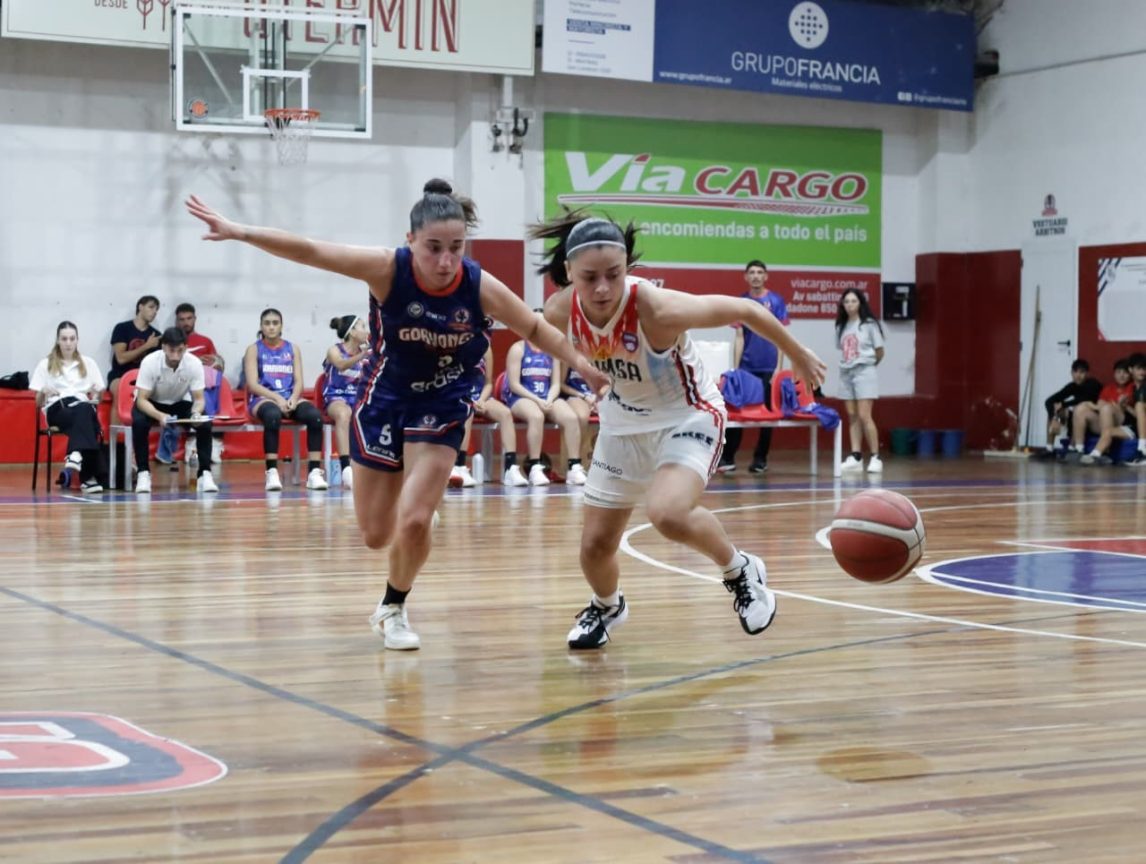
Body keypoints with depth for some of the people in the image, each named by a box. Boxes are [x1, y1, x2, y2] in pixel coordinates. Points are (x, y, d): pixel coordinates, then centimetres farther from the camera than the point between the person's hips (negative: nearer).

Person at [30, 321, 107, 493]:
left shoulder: (88, 363, 20)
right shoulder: (45, 365, 14)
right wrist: (44, 394, -11)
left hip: (84, 409, 2)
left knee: (83, 411, -38)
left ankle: (77, 456, -57)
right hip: (57, 409, -2)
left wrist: (96, 396, -5)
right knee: (82, 412, -38)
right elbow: (38, 402, 11)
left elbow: (97, 398, 19)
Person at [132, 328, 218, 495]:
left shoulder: (194, 364, -24)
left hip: (181, 403, 1)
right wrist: (159, 415, -45)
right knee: (139, 423, -33)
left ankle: (205, 474, -17)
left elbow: (198, 398, -15)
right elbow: (141, 399, -26)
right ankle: (143, 473, -19)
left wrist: (196, 413, -38)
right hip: (152, 404, -1)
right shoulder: (150, 362, -29)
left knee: (204, 424, -26)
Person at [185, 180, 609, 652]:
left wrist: (581, 363, -14)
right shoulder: (389, 268, -23)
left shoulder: (480, 286, -21)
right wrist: (240, 232, -34)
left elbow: (535, 328, -5)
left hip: (443, 407, 0)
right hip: (385, 400, 1)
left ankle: (394, 609, 17)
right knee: (376, 534, 7)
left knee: (413, 522, -11)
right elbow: (308, 251, -27)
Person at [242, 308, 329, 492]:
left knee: (314, 415, -29)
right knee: (273, 415, -40)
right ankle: (272, 472, -39)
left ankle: (314, 471, -31)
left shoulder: (293, 349, 16)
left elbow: (298, 382, 8)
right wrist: (277, 398, -18)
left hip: (290, 398, 3)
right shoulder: (254, 350, 7)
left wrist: (293, 399, -14)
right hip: (263, 399, -3)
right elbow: (253, 384, -4)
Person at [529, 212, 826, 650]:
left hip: (687, 416, -5)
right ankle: (607, 607, 43)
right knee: (595, 545, 8)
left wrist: (798, 357, -8)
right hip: (623, 423, 5)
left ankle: (740, 571, -3)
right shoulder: (560, 312, -20)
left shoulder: (658, 309, -35)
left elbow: (746, 309, -22)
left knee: (667, 512, -33)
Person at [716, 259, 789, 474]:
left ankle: (760, 459, 13)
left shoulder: (776, 301, -1)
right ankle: (728, 458, 0)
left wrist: (778, 367, -7)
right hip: (746, 367, 2)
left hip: (768, 368, -1)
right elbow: (739, 337, 6)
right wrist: (735, 367, 1)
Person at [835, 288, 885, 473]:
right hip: (846, 373, 5)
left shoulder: (869, 324, -4)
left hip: (864, 372, -5)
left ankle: (875, 457, -7)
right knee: (852, 416, 4)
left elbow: (880, 352, 0)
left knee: (864, 416, -11)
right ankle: (855, 457, 6)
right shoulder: (841, 326, 11)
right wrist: (847, 363, 3)